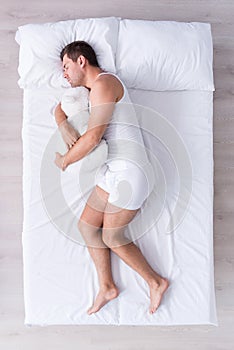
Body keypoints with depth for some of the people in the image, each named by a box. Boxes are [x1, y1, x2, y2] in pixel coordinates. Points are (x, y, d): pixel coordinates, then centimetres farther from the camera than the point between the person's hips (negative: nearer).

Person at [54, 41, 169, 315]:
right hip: (115, 170, 10)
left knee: (112, 237, 1)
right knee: (86, 225, 8)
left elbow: (94, 136, -21)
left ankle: (156, 282, 20)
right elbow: (60, 107, 23)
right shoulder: (89, 89, 19)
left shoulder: (103, 83, -13)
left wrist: (64, 161, -6)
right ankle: (107, 287, 21)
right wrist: (64, 127, -1)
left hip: (130, 170, -10)